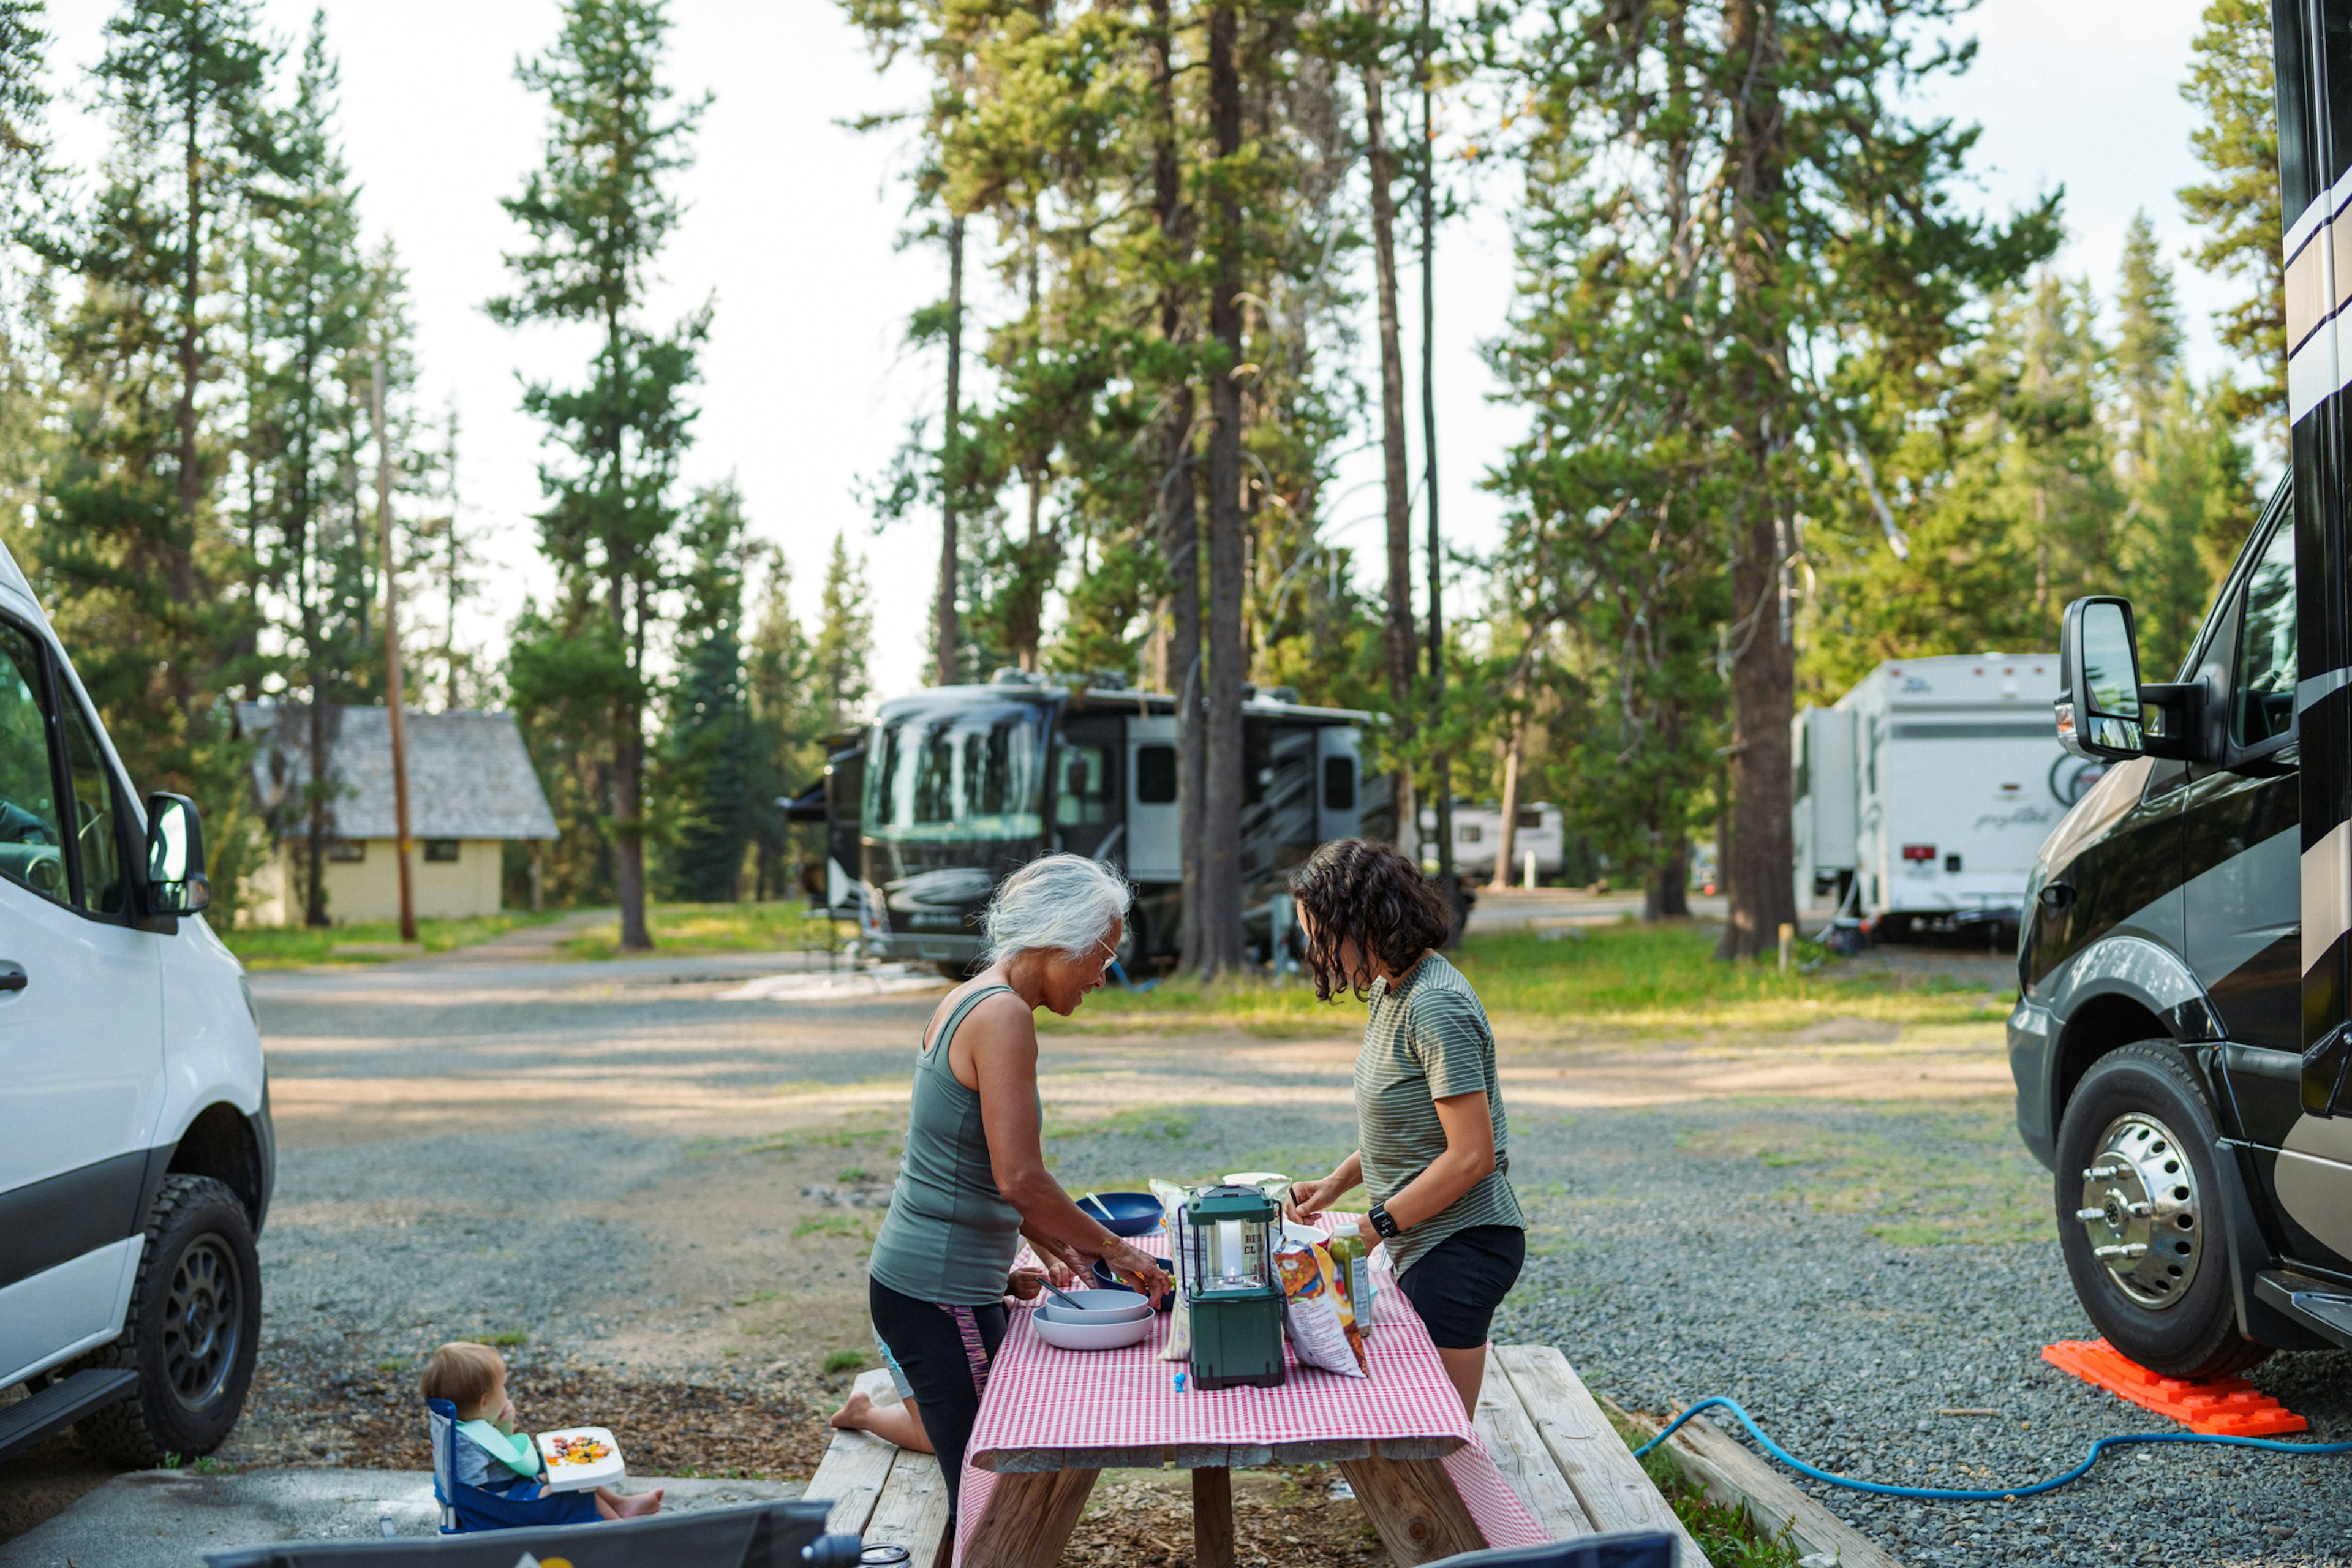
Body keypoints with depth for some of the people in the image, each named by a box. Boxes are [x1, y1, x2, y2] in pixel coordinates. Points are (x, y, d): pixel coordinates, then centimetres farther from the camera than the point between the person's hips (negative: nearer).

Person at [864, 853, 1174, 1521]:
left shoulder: (971, 1001, 11)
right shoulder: (1003, 1014, -18)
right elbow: (1020, 1179, -23)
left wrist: (1051, 1244, 16)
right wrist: (1112, 1248, -11)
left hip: (912, 1277, 10)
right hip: (940, 1292, -10)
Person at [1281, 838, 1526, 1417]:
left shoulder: (1436, 1006, -21)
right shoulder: (1389, 991, 9)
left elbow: (1471, 1156, -23)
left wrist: (1374, 1228, -16)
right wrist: (1334, 1185, 9)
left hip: (1460, 1248, -10)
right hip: (1423, 1243, 10)